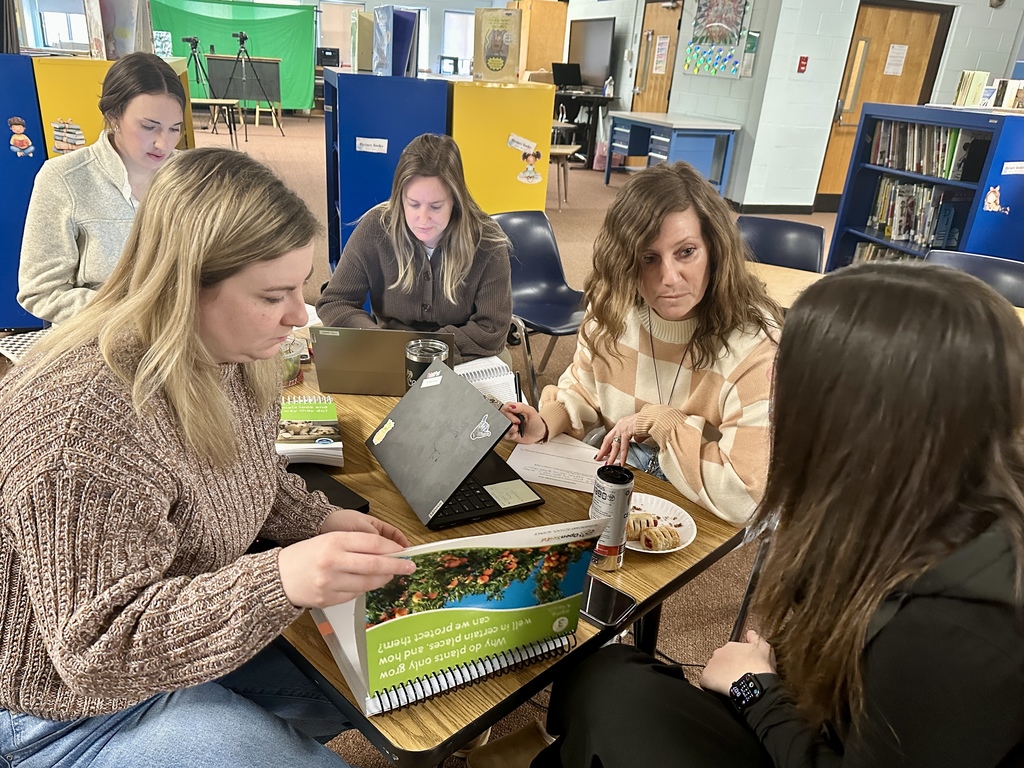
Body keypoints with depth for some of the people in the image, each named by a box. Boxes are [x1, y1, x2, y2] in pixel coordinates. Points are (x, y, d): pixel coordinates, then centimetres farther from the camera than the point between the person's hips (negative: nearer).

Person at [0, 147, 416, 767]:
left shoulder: (235, 358, -8)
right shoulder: (87, 421, -34)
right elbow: (97, 646, -29)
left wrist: (321, 521, -9)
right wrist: (277, 581, -43)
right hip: (82, 703, -7)